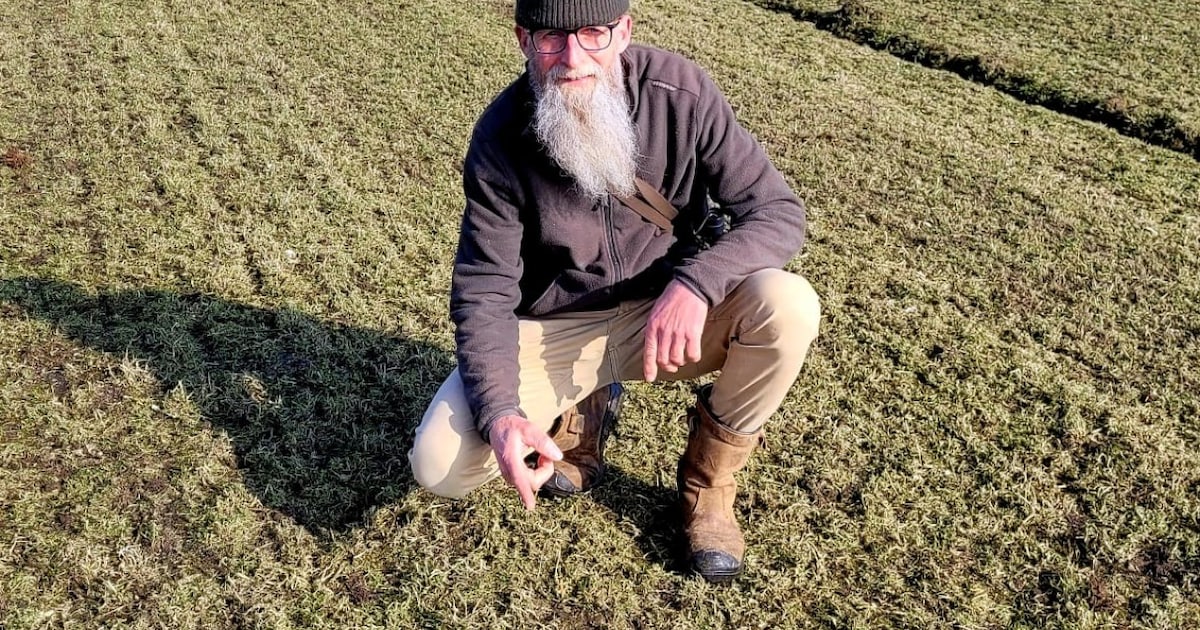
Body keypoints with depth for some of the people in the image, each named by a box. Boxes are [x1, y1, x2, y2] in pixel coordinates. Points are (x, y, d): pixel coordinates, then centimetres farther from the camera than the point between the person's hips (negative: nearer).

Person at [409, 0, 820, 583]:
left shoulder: (679, 92, -17)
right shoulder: (501, 136, -16)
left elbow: (778, 212, -15)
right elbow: (484, 292, -13)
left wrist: (694, 282, -34)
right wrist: (499, 411, -30)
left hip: (665, 313, 1)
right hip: (553, 331, 0)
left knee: (788, 306, -29)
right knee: (439, 465, -20)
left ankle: (707, 479, -2)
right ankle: (579, 415, 12)